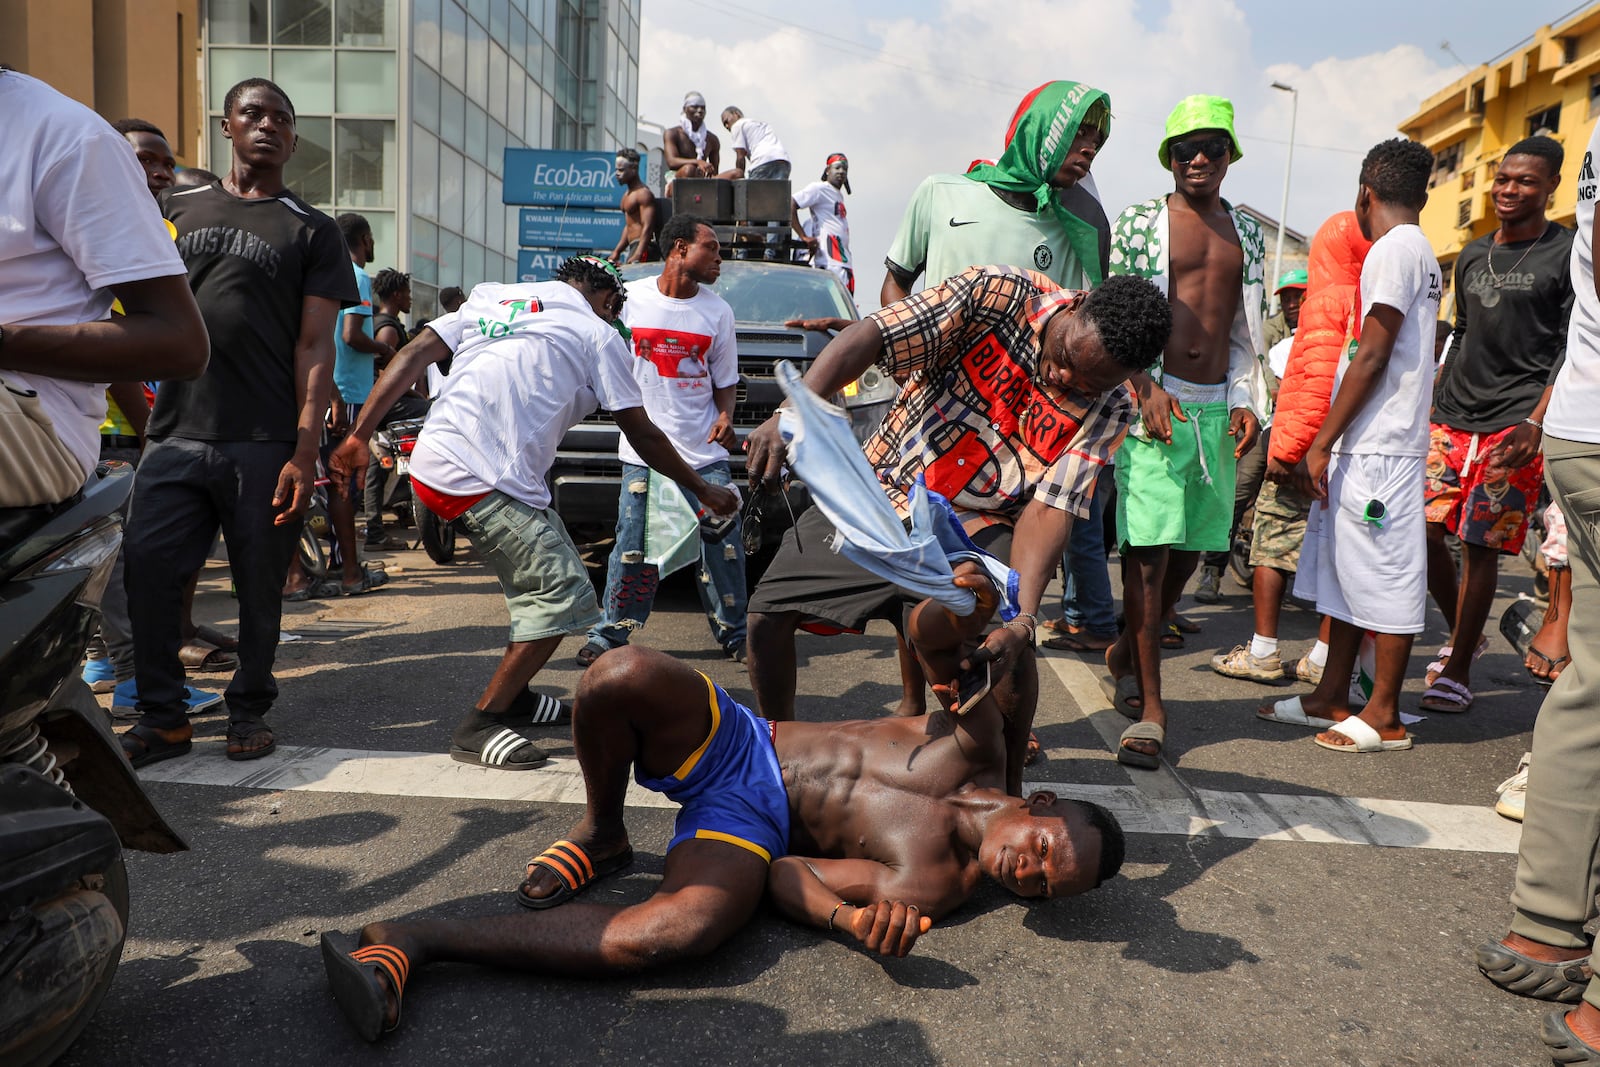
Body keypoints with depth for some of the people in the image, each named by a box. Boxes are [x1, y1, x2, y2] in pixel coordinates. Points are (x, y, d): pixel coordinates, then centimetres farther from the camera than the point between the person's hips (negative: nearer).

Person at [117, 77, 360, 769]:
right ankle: (162, 716, 12)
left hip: (266, 444, -3)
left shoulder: (311, 231, 8)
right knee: (144, 567, -3)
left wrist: (305, 453, -10)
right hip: (176, 434, 3)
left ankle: (249, 710, 20)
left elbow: (315, 346, -1)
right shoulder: (177, 211, 18)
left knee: (260, 583, 3)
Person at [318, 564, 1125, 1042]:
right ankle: (601, 834, 1)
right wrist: (965, 623, -27)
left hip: (749, 831, -3)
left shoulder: (929, 887, -10)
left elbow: (789, 875, -10)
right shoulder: (978, 753, -4)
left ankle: (412, 944, -25)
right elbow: (931, 636, -4)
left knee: (674, 932, -39)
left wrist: (855, 922, -30)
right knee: (624, 674, -31)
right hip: (740, 744, 3)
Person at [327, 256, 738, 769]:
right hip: (483, 479, -8)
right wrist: (704, 490, 20)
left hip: (432, 464, 8)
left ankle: (514, 696, 29)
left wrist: (359, 435, 7)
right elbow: (643, 437, 8)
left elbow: (413, 355, 11)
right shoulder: (597, 335, 6)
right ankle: (478, 727, -3)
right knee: (563, 594, -3)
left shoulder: (490, 297, 22)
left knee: (541, 574, 22)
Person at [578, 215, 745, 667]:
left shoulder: (717, 311, 5)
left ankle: (733, 633, 19)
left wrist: (725, 417, -8)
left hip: (705, 452, 2)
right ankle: (609, 633, 15)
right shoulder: (631, 298, 0)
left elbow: (725, 379, 9)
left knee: (723, 545, 2)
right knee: (633, 547, -2)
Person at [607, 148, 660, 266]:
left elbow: (647, 227, -19)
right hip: (632, 247, 10)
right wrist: (617, 251, 19)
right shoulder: (627, 195, 20)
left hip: (643, 248, -10)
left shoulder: (643, 194, -11)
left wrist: (637, 256, -28)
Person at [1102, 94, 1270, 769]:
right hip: (1154, 399, -5)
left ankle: (1129, 651, 30)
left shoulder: (1247, 235, 17)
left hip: (1216, 406, 5)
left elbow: (1246, 329, 19)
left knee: (1192, 545, 8)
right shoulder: (1138, 224, 3)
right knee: (1148, 549, -9)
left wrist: (1246, 400, 7)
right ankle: (1148, 708, -5)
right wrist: (1146, 392, -13)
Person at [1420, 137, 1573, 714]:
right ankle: (1462, 634, 22)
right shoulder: (1472, 255, 16)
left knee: (1480, 545, -5)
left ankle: (1457, 672, 7)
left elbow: (1572, 351, -6)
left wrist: (1536, 423, -18)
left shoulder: (1565, 253, -1)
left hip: (1515, 423, -5)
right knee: (1421, 528, -3)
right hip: (1451, 417, 5)